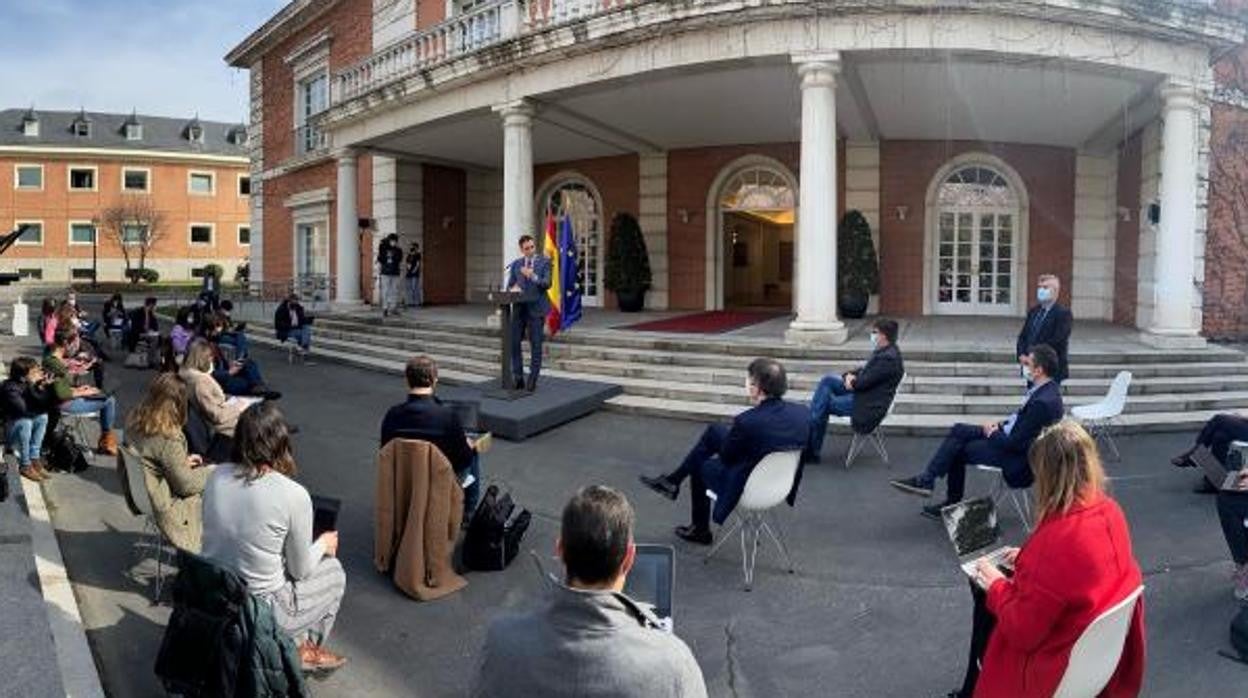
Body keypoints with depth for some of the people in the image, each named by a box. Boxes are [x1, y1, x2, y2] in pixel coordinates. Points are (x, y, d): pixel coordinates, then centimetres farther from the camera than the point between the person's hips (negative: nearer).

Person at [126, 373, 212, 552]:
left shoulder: (135, 423, -5)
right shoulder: (167, 439, -30)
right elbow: (186, 485, -20)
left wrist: (184, 460, 9)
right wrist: (210, 471, -3)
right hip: (169, 508, -9)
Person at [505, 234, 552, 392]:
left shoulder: (544, 262, 1)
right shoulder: (516, 264, 11)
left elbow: (547, 284, -10)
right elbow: (509, 285, 13)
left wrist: (533, 276, -26)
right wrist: (513, 288, -10)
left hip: (536, 308, -3)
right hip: (519, 308, 3)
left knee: (536, 346, -1)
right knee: (513, 343, 1)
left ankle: (532, 380, 7)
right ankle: (518, 377, 13)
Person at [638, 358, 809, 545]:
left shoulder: (747, 421, -33)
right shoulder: (803, 412, -14)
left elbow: (726, 457, -15)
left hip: (747, 488, -6)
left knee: (700, 465, 25)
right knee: (714, 431, 15)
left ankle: (700, 530, 44)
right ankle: (673, 480, 32)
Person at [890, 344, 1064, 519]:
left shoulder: (1044, 402, -29)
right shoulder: (1043, 388, 1)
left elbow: (1017, 443, -25)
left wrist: (992, 433, -9)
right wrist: (1001, 424, 3)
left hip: (1018, 457, -9)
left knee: (959, 449, -5)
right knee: (958, 430, 1)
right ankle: (926, 480, 1)